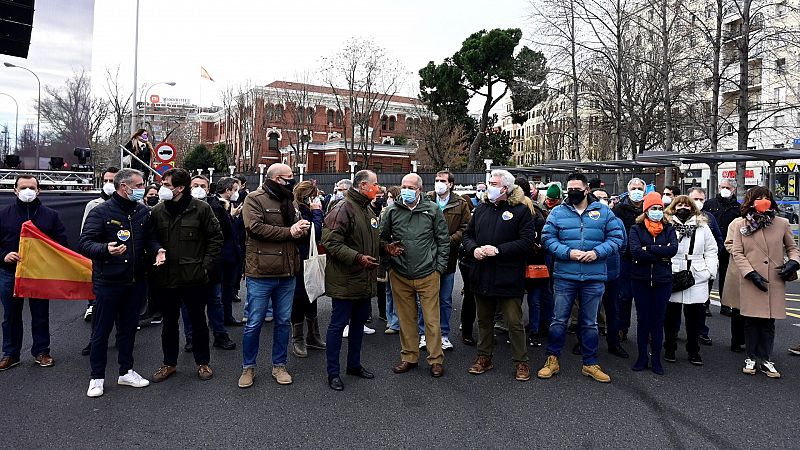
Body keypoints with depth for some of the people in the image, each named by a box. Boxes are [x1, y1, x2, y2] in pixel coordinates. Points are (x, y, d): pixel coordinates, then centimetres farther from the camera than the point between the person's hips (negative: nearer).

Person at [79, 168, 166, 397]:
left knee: (128, 327, 16)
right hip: (108, 281, -5)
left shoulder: (143, 211, 6)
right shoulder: (100, 211, -10)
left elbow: (150, 239, 13)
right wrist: (106, 249, -33)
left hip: (136, 281, 5)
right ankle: (97, 377, 23)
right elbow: (85, 244, -14)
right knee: (102, 329, 7)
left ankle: (126, 371, 30)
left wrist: (157, 250, -8)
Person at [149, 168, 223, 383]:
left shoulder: (201, 209, -8)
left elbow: (216, 238, -3)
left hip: (194, 277, -3)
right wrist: (155, 262, -1)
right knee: (169, 322, 15)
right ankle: (169, 363, 31)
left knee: (198, 321, 10)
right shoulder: (157, 211, 3)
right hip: (166, 278, 3)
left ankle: (203, 362, 26)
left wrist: (205, 265, -8)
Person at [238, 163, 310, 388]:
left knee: (284, 322, 13)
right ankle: (248, 367, 22)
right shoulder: (254, 199, -6)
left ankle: (279, 366, 28)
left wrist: (302, 228, -8)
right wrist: (289, 232, -16)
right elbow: (256, 227, -19)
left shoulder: (290, 201, 15)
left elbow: (301, 231, 17)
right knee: (254, 324, 4)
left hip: (287, 273, 6)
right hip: (261, 273, -6)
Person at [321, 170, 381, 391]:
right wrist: (358, 258, -27)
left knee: (359, 323, 18)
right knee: (338, 325, 2)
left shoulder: (368, 210, 14)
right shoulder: (343, 209, -15)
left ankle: (354, 364, 33)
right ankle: (333, 372, 14)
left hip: (365, 280, 9)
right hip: (345, 280, -9)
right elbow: (331, 243, -22)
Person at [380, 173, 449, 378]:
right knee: (406, 319, 13)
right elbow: (382, 238, 13)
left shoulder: (433, 209, -1)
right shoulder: (391, 211, 3)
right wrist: (388, 247, -8)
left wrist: (440, 266, -2)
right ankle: (409, 357, 27)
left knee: (432, 320, 3)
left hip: (428, 275, -2)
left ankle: (436, 359, 17)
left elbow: (443, 240, 3)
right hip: (400, 275, 2)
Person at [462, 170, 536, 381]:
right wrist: (474, 249, -7)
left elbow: (527, 241, -14)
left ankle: (521, 362, 19)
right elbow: (468, 235, 15)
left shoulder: (521, 210, -6)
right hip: (482, 276, 5)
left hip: (508, 278, -5)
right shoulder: (481, 209, 11)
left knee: (514, 322, 3)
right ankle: (484, 357, 31)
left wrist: (498, 250, -20)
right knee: (484, 320, 17)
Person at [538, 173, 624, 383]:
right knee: (559, 320, 7)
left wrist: (597, 252, -14)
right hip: (565, 276, -1)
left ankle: (590, 364, 27)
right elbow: (547, 238, -3)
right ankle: (552, 360, 21)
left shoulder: (603, 211, 3)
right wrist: (568, 252, -17)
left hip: (594, 278, 1)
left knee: (590, 323, 13)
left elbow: (617, 237, 2)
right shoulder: (558, 212, 1)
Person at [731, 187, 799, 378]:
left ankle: (765, 360, 18)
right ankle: (751, 358, 17)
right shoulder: (742, 225, 2)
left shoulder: (782, 223, 5)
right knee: (751, 321, 6)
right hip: (751, 282, -1)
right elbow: (737, 253, 0)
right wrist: (751, 273, -11)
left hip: (775, 282, 1)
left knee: (769, 321, 7)